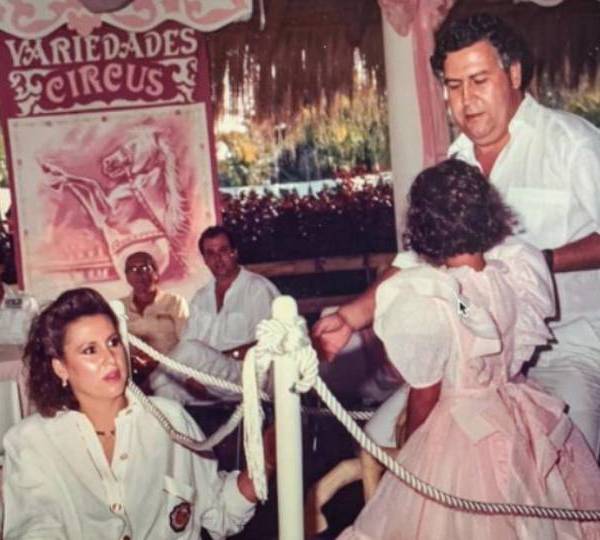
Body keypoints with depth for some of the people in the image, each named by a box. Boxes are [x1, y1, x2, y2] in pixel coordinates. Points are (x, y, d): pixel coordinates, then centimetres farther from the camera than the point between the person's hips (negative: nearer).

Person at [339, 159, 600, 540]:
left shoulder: (425, 301, -27)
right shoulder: (520, 266, -12)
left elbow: (425, 396, -14)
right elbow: (520, 348, 5)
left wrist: (407, 451, 4)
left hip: (461, 434, -5)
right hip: (523, 422, 6)